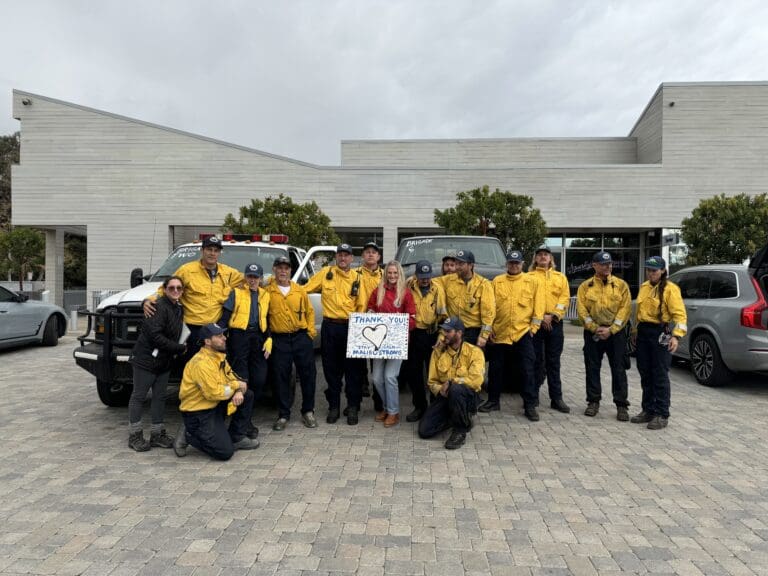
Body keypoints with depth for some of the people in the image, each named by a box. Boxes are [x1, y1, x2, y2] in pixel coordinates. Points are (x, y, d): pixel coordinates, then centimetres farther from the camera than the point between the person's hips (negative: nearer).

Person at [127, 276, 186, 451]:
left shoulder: (178, 309, 11)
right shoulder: (158, 306, -16)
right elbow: (155, 335, -24)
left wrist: (179, 349, 2)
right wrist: (179, 348, -19)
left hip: (164, 361, 8)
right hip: (146, 359, -8)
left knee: (159, 397, 12)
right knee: (139, 396, 3)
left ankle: (157, 434, 21)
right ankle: (134, 435, 12)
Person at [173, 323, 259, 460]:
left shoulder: (219, 356, 6)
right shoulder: (201, 363, -23)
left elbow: (232, 378, 9)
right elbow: (214, 393, -28)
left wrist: (239, 392, -13)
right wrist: (236, 386, -14)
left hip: (216, 405, 9)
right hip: (197, 413, -9)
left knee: (247, 395, 1)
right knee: (225, 452, -16)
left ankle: (237, 438, 11)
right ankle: (187, 435, 4)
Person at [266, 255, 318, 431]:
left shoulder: (299, 290, 9)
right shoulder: (267, 291, 1)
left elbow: (309, 311, 15)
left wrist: (311, 331, 5)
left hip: (302, 337, 2)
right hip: (279, 340, -2)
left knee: (308, 375, 4)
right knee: (281, 378, 3)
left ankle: (308, 411, 19)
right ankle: (283, 415, 16)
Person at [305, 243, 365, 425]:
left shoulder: (356, 278, 3)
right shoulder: (325, 273, 2)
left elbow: (361, 306, 2)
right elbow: (304, 290, 4)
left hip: (350, 328, 0)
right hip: (329, 327, 0)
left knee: (352, 369, 4)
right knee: (331, 368, 9)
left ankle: (353, 407, 16)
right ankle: (334, 406, 21)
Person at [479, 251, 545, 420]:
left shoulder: (532, 281, 3)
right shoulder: (497, 281, 7)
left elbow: (538, 305, 1)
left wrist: (534, 326, -5)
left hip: (523, 332, -2)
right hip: (500, 333, 2)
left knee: (527, 370, -1)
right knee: (496, 369, 11)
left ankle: (530, 405, 7)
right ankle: (493, 401, 25)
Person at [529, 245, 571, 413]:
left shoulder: (561, 277, 14)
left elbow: (565, 298, 4)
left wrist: (552, 315, -9)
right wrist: (540, 317, -12)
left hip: (555, 323, 2)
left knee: (554, 362, 5)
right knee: (536, 360, 1)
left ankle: (557, 398, 9)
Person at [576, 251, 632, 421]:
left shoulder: (621, 285, 2)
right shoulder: (585, 286, 4)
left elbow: (625, 309, -5)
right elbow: (582, 310, -3)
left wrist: (611, 329, -13)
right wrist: (595, 328, -12)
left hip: (615, 333, -1)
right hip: (593, 334, 1)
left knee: (618, 370, 1)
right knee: (592, 368, 7)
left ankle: (621, 405, 9)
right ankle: (593, 402, 19)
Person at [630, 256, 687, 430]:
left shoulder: (670, 289, -9)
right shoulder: (644, 287, 12)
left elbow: (680, 314, -14)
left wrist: (676, 336, -25)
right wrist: (635, 330, 22)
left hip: (660, 334, -7)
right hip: (642, 333, 7)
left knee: (660, 376, -2)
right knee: (645, 375, 11)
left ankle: (661, 415, 6)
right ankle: (648, 410, 22)